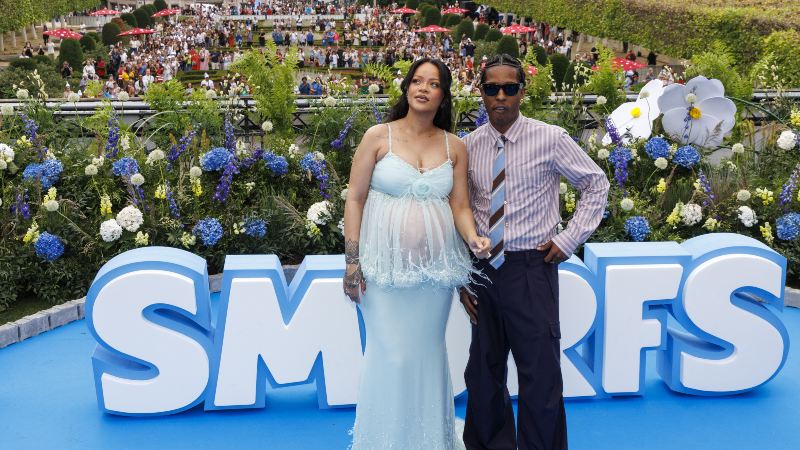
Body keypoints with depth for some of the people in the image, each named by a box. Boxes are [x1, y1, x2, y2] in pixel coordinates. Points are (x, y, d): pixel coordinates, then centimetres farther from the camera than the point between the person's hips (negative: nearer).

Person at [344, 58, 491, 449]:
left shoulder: (455, 147, 7)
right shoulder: (378, 136, -1)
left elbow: (460, 206, 7)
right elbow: (355, 199, -2)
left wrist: (473, 239, -14)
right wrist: (352, 260, -7)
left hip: (435, 266, 3)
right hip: (385, 264, -3)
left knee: (428, 353, 11)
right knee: (392, 354, -2)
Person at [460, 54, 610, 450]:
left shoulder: (550, 139, -5)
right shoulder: (469, 146, 4)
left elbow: (596, 184, 5)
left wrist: (569, 239, -3)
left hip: (531, 268, -3)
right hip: (483, 269, 4)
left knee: (540, 374, 0)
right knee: (483, 372, 14)